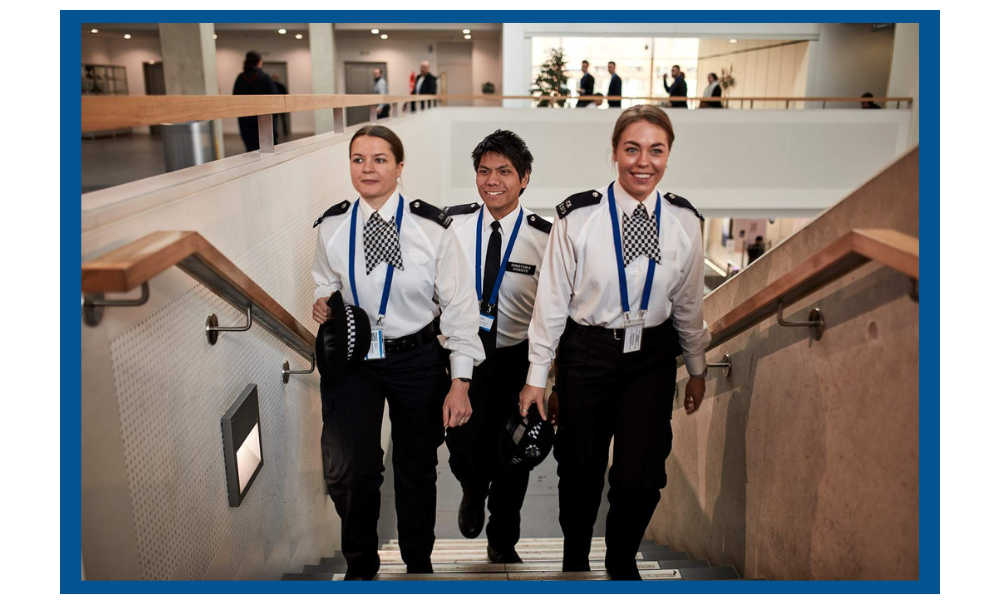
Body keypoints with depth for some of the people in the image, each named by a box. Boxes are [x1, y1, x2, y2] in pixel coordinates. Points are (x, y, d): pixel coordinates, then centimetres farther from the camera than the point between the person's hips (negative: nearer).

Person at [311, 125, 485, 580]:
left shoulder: (431, 227, -12)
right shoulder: (332, 226, -2)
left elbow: (459, 305, -9)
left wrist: (460, 382, -13)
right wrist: (323, 302, -7)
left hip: (417, 359, -1)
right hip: (351, 359, 2)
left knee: (417, 469, 14)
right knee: (347, 470, -8)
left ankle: (418, 564, 42)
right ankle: (360, 564, 25)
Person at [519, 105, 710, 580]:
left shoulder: (684, 221, -3)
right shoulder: (578, 217, -13)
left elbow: (688, 302, 8)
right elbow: (552, 299, -6)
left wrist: (697, 369, 16)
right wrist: (537, 375, -2)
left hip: (652, 356, 2)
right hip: (587, 352, -2)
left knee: (643, 474, -3)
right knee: (581, 468, 12)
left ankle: (622, 561, 28)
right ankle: (575, 557, 40)